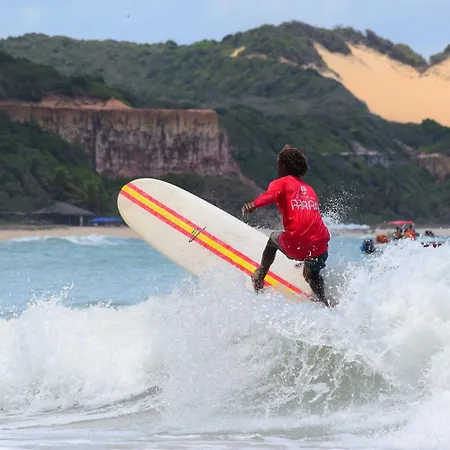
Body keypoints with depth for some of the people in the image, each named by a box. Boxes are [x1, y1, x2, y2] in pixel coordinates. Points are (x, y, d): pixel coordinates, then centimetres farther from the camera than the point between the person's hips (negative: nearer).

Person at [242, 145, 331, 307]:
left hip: (296, 245, -4)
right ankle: (324, 303, 19)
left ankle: (259, 277, 39)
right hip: (320, 245, 4)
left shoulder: (281, 183, 9)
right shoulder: (310, 190, 26)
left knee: (274, 238, 31)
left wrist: (254, 205, -38)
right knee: (312, 275, 35)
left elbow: (270, 195, -17)